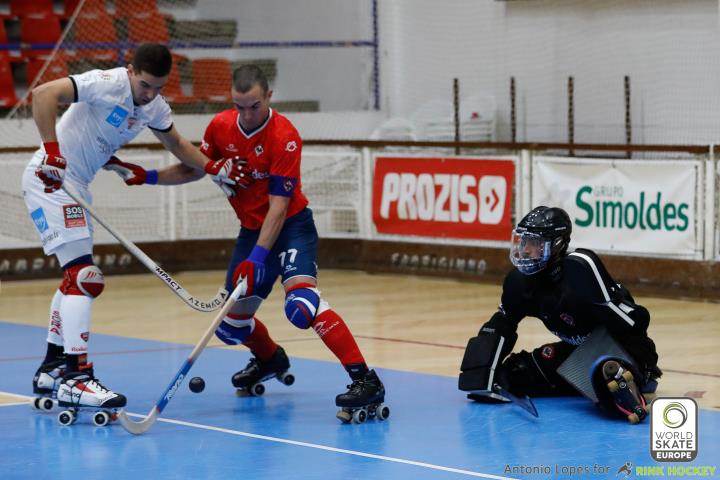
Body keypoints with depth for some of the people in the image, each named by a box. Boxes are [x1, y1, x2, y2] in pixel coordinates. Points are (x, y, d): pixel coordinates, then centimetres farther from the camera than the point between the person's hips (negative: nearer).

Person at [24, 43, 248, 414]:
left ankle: (52, 369, 29)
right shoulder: (107, 84, -21)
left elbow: (176, 143, 23)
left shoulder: (154, 107, 5)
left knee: (75, 276, 18)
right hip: (51, 177, -10)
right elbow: (43, 94, -30)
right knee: (85, 277, -17)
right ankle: (75, 377, -19)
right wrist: (52, 151, -31)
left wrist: (213, 167, 10)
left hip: (76, 184, 10)